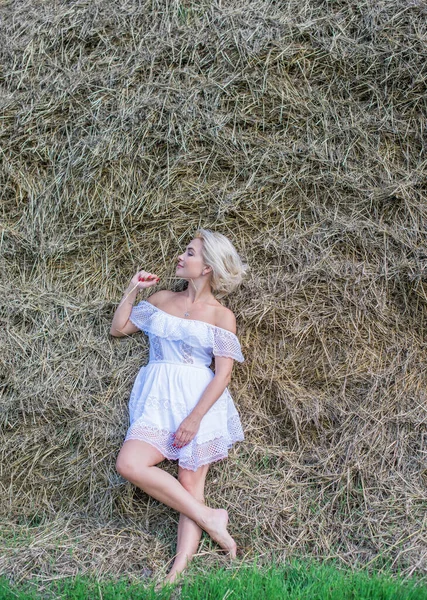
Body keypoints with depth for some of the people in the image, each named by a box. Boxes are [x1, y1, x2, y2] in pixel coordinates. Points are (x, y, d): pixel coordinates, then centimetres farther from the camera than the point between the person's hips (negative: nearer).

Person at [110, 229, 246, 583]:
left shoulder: (222, 316, 0)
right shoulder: (162, 300, 13)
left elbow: (224, 373, -7)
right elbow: (119, 328, 18)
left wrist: (195, 418, -16)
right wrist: (133, 290, 9)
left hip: (200, 402, -3)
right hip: (159, 399, 4)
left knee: (190, 483, -6)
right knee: (130, 465, -16)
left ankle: (181, 566, -3)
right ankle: (208, 518, -11)